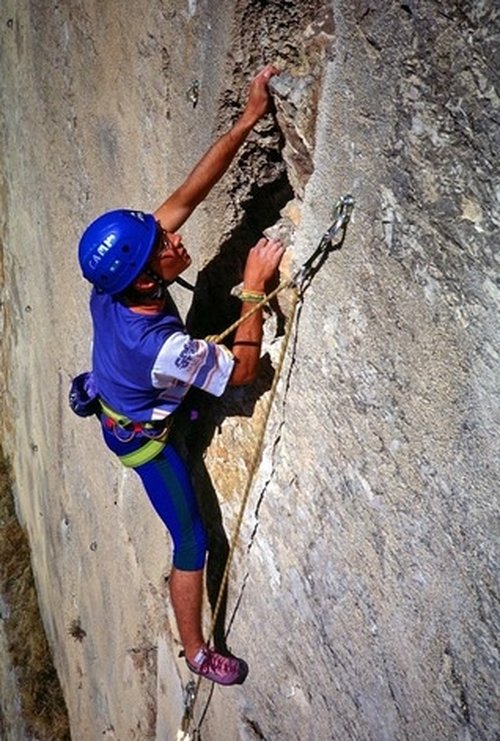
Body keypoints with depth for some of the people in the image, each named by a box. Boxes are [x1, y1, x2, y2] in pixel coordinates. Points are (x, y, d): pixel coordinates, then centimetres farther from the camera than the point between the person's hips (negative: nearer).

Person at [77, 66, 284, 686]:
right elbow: (244, 369, -28)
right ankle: (197, 653, 28)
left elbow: (187, 195, -24)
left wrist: (247, 121, -26)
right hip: (143, 436, -6)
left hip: (115, 400, 6)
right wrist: (254, 287, -28)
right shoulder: (159, 348, -44)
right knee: (192, 542, 9)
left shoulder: (113, 283, -25)